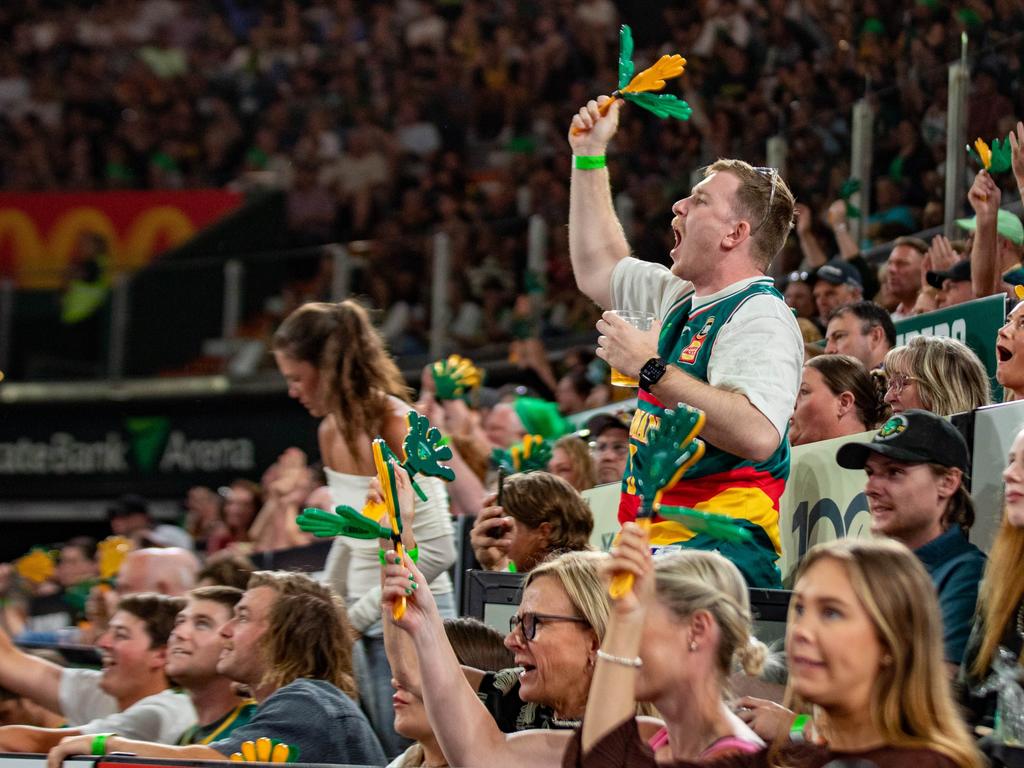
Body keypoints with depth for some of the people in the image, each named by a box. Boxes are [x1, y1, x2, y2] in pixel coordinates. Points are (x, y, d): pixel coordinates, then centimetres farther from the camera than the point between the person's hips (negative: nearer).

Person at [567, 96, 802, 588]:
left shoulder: (760, 317, -9)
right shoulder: (683, 301, 20)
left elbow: (758, 435, -26)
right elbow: (598, 270, 39)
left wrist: (651, 370, -19)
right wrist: (590, 158, 36)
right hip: (656, 543, 9)